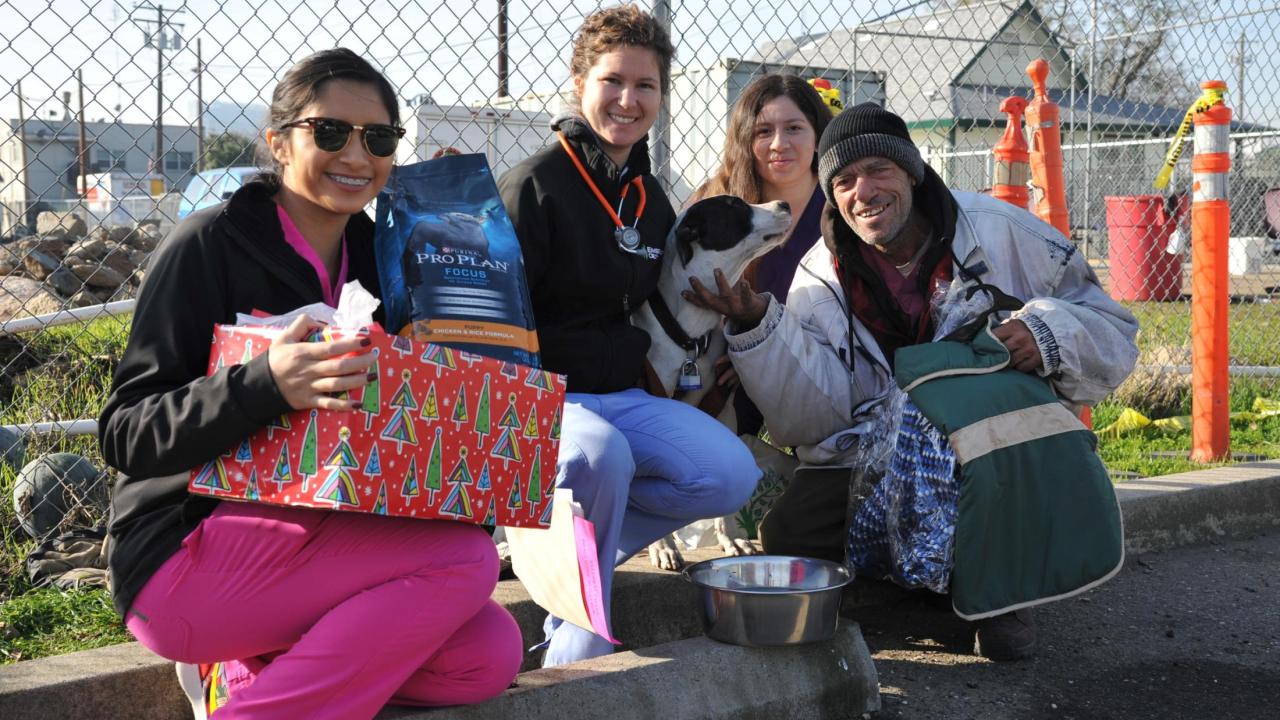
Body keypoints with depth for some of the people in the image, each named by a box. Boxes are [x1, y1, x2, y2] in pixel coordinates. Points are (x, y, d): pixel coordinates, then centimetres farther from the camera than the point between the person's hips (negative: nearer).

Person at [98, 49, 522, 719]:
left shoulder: (374, 254, 8)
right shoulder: (209, 243, -11)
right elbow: (125, 434, -17)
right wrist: (266, 384, -33)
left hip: (317, 538, 7)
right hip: (182, 553, -7)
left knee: (489, 656, -12)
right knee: (465, 557, -23)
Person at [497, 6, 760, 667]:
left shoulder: (652, 203, 13)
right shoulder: (536, 184, -10)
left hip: (620, 395, 7)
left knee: (731, 477, -14)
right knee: (600, 453, -38)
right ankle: (577, 651, -19)